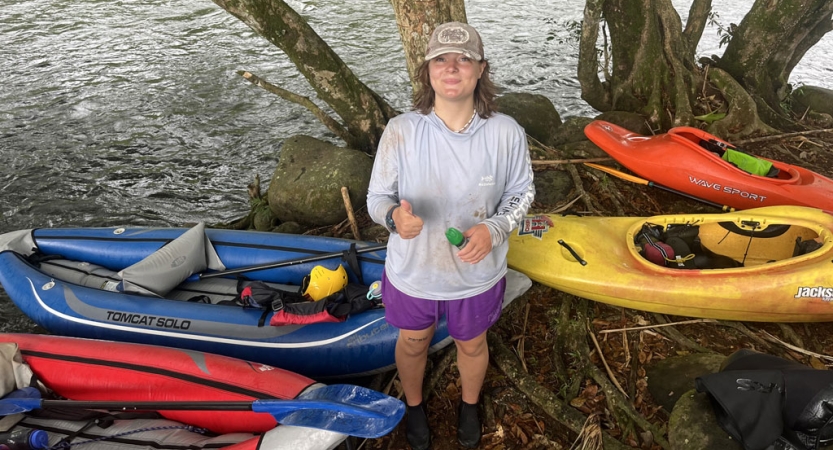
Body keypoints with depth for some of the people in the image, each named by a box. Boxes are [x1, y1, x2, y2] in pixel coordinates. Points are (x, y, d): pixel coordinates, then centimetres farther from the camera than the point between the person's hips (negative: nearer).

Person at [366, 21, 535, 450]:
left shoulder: (506, 133, -18)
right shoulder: (400, 131, -21)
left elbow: (521, 192, -2)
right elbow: (376, 197, -11)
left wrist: (494, 229, -22)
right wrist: (394, 216, -35)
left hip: (477, 274, 1)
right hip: (412, 272, 0)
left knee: (472, 345, 27)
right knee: (413, 343, 26)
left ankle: (469, 405, 62)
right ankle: (414, 405, 59)